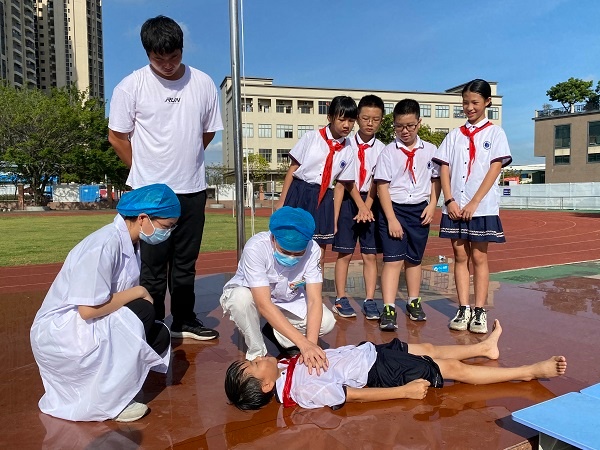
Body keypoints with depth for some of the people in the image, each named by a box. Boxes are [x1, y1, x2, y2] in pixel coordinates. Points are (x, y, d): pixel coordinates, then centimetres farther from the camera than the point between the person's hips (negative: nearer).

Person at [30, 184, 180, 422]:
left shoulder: (130, 242, 2)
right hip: (58, 333, -8)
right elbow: (88, 309, -29)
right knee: (141, 312, -26)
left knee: (159, 337, -5)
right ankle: (107, 403, -12)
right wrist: (138, 292, -20)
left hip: (90, 330, 8)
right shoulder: (104, 245, -25)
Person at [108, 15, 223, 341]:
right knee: (154, 265, 4)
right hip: (150, 192, -2)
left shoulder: (203, 83, 1)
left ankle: (184, 321, 27)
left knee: (185, 263, 13)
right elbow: (117, 137, 2)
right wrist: (147, 170, 6)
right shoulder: (131, 87, -6)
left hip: (192, 190, 3)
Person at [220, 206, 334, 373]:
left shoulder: (312, 249, -25)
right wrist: (303, 342, -46)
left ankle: (278, 335, 5)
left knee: (327, 321, -21)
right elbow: (264, 305, -40)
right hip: (250, 294, -2)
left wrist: (311, 342, -41)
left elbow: (314, 300, -25)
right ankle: (256, 352, -11)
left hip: (288, 300, 3)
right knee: (241, 298, -38)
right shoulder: (256, 248, -35)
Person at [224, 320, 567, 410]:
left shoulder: (287, 367, -4)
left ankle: (483, 347, 43)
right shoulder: (304, 389, -28)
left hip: (367, 351, 8)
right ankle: (532, 371, 12)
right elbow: (357, 395, -25)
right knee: (454, 369, -1)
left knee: (428, 349, 19)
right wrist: (406, 391, -22)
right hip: (379, 371, -8)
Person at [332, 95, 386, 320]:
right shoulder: (348, 144, -1)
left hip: (371, 203, 2)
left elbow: (376, 181, -4)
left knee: (370, 255, 3)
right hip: (348, 201, -1)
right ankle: (341, 299, 13)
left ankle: (369, 301, 11)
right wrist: (359, 205, -12)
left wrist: (367, 207, -14)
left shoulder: (381, 149, 3)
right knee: (344, 253, 2)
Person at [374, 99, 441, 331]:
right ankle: (388, 309, -7)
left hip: (420, 210, 3)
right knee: (393, 259, -8)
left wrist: (432, 206, -4)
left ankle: (414, 302, 30)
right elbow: (382, 186, -8)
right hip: (393, 209, -3)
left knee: (414, 259, 15)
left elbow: (436, 180, 11)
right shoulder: (388, 152, -4)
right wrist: (391, 219, -13)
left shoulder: (429, 150, 4)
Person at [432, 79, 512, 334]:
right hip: (455, 206, 3)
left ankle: (479, 311, 9)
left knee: (479, 257, 2)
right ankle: (463, 310, 12)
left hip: (482, 207, -3)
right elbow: (444, 169, 6)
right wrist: (449, 200, -8)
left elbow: (494, 170, -5)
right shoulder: (454, 135, 12)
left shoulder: (495, 133, 4)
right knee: (460, 256, 5)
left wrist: (474, 203, -13)